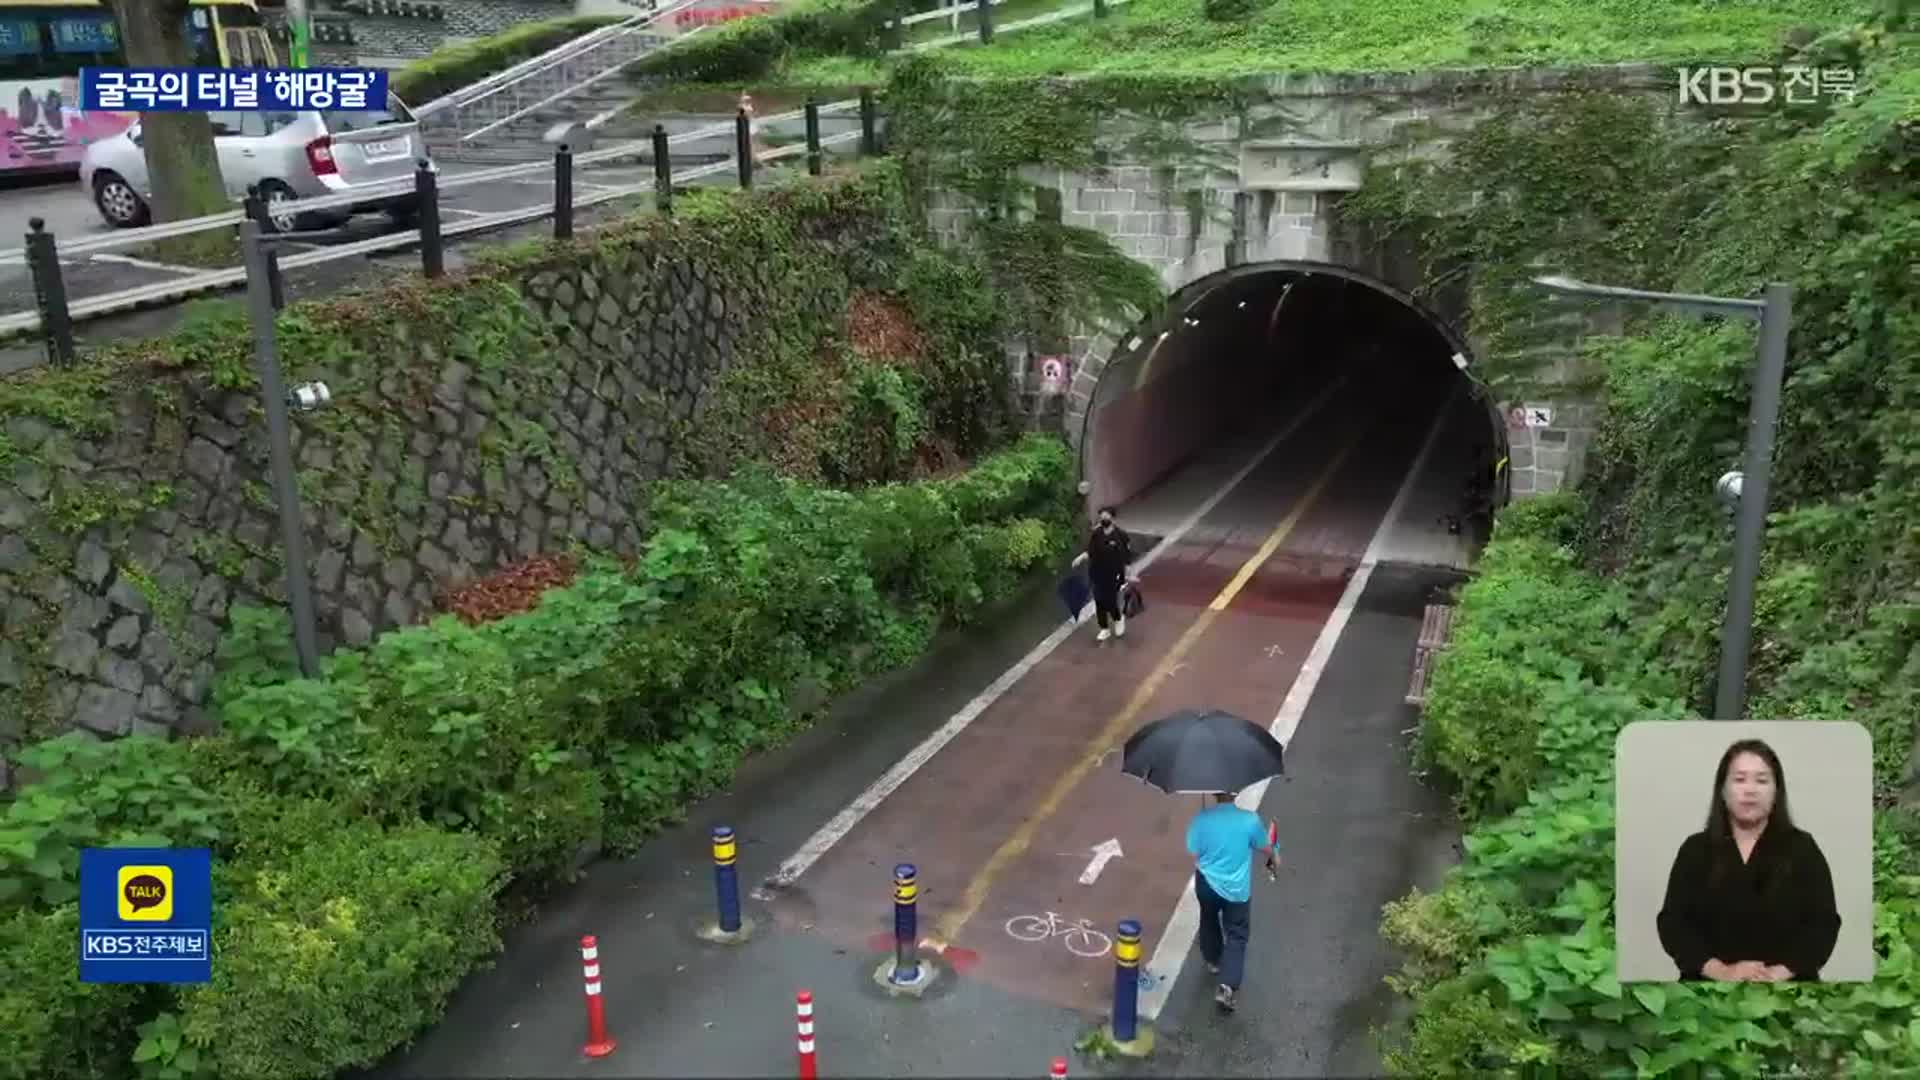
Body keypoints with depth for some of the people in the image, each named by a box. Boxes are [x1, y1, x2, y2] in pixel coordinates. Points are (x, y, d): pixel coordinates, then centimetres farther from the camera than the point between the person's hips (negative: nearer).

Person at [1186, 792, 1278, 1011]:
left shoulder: (1200, 820, -19)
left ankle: (1213, 960, 51)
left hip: (1206, 884, 2)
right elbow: (1265, 848, -3)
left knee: (1209, 919, 31)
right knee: (1237, 935, 12)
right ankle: (1228, 986, -1)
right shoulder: (1250, 820, -21)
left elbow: (1194, 855, -8)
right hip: (1237, 889, -2)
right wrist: (1274, 857, 21)